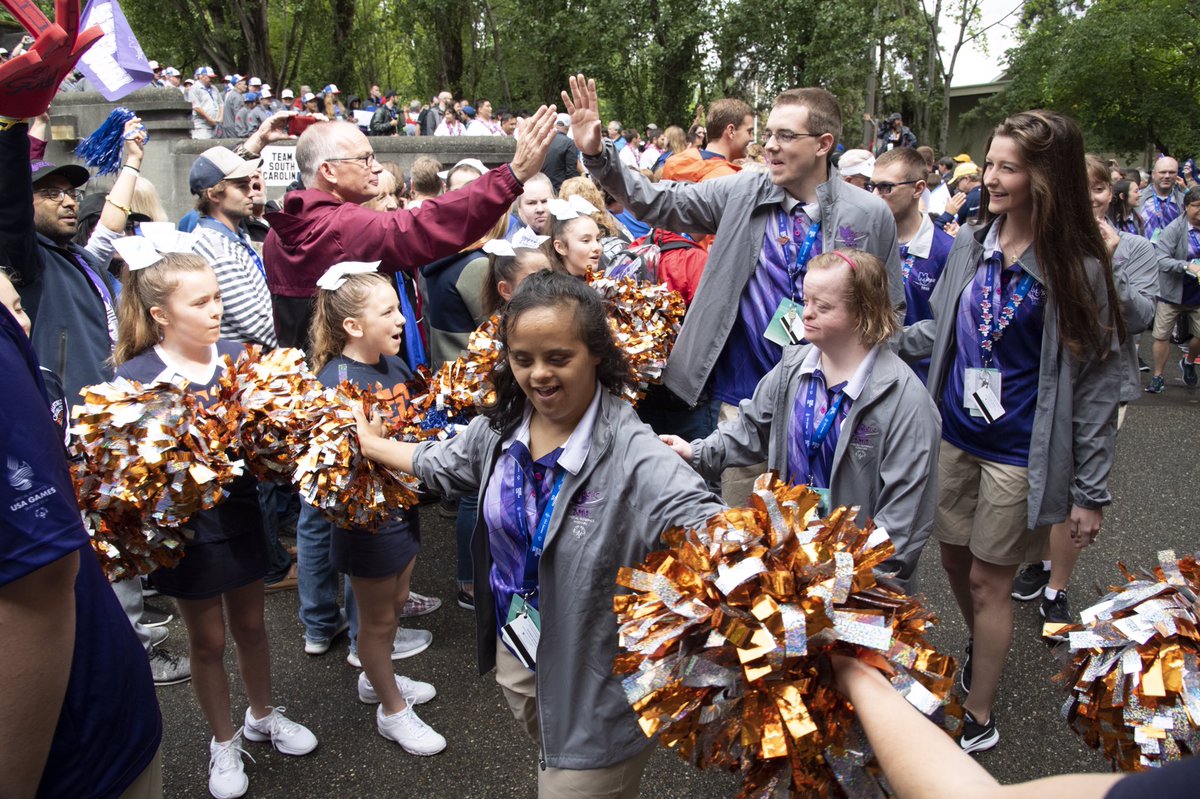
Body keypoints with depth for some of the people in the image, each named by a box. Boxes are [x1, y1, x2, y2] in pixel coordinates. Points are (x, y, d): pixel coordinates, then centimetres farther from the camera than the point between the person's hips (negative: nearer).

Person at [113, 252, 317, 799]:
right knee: (207, 639, 15)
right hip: (189, 528, -3)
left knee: (250, 624, 21)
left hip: (242, 514, 3)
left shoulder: (237, 355, -5)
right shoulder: (136, 377, -15)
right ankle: (223, 742, 37)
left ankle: (263, 716, 45)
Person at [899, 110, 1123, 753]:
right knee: (953, 559, 16)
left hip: (1018, 453, -4)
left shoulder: (1079, 268, -13)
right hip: (953, 434, 5)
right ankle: (979, 647, 48)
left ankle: (978, 717, 25)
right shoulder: (970, 245, 0)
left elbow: (1097, 381, -11)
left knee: (987, 579, 5)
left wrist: (1091, 490, -10)